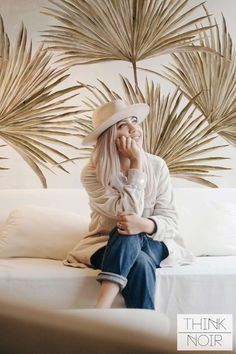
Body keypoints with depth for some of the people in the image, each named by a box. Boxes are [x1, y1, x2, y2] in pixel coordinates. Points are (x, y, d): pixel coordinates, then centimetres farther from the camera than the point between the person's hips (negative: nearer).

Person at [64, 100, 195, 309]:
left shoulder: (157, 166, -6)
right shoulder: (92, 174, -12)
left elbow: (170, 220, -10)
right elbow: (127, 212, -23)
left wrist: (145, 225, -34)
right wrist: (136, 164, -23)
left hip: (152, 243, 1)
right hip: (108, 246, -1)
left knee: (129, 238, -34)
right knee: (140, 263, -35)